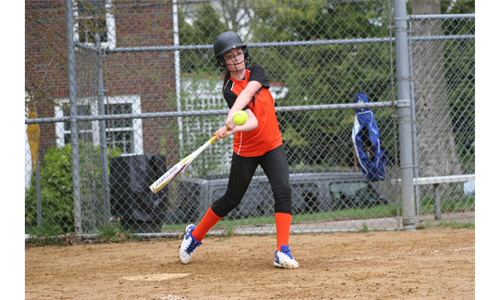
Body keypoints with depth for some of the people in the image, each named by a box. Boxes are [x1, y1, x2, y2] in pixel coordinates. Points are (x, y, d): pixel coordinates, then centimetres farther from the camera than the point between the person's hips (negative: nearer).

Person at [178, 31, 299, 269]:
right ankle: (195, 235, 31)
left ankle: (282, 252, -17)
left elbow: (249, 91, -29)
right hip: (246, 151, -2)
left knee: (283, 192, -17)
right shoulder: (229, 90, -14)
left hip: (272, 145, 3)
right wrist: (231, 129, -48)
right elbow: (252, 122, -28)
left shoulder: (256, 72, -4)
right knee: (231, 200, 9)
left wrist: (232, 115, -43)